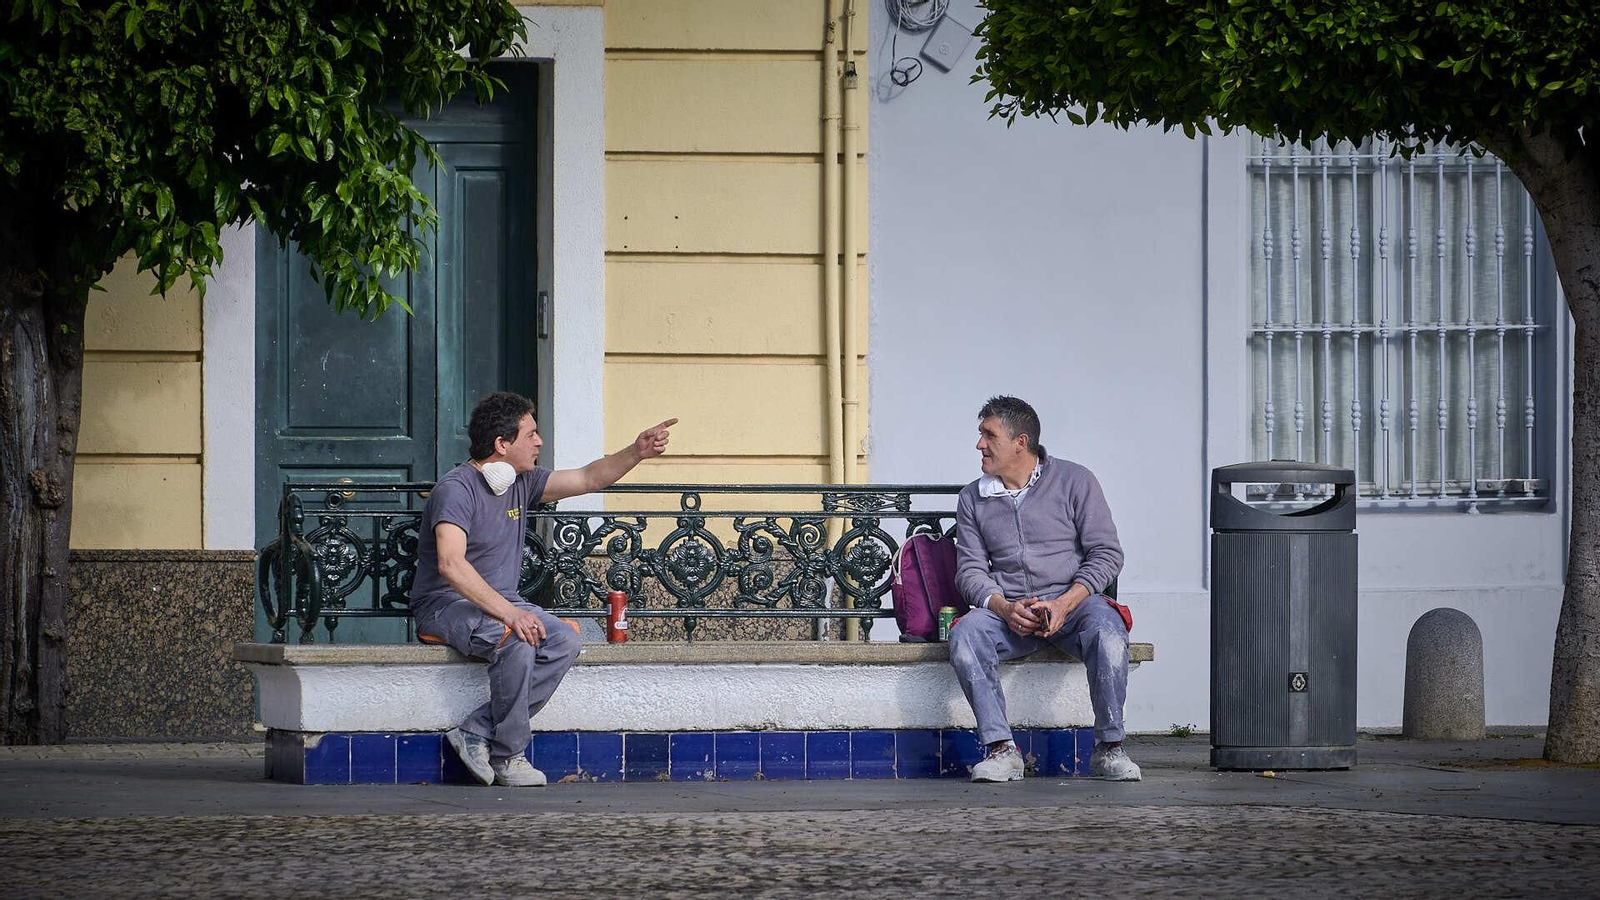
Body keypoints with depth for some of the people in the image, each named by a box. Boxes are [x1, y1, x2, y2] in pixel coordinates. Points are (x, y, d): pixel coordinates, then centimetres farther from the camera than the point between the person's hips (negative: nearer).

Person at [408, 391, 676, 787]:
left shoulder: (522, 482, 9)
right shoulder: (457, 489, -17)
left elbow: (589, 479, 16)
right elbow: (451, 564, -30)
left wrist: (636, 453, -2)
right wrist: (508, 612, -38)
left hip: (501, 602, 8)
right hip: (446, 605, -8)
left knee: (564, 642, -19)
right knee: (516, 642, -35)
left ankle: (477, 733, -19)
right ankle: (507, 754, -18)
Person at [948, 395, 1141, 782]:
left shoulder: (1074, 481, 3)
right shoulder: (973, 499, 12)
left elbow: (1107, 553, -1)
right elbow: (970, 570, 7)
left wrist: (1064, 604, -16)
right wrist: (1004, 608, -15)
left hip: (1072, 603, -2)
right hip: (1006, 609, 2)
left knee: (1106, 630, -36)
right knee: (965, 634, -31)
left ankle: (1109, 747, -23)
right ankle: (1000, 748, -28)